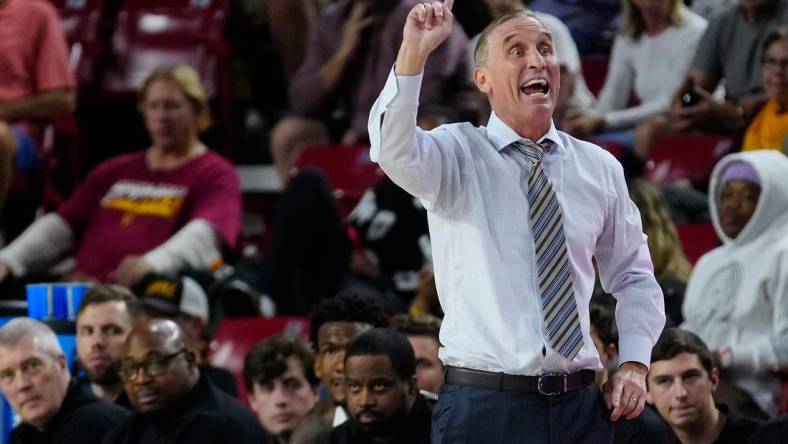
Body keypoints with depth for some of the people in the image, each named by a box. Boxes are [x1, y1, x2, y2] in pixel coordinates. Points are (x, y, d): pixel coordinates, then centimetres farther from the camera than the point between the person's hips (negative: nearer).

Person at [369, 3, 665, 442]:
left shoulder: (600, 168, 10)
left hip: (580, 405, 4)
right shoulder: (457, 153, -1)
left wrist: (635, 362, 2)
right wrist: (414, 55, -36)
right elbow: (395, 152, -24)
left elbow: (634, 277, 18)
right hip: (484, 404, -3)